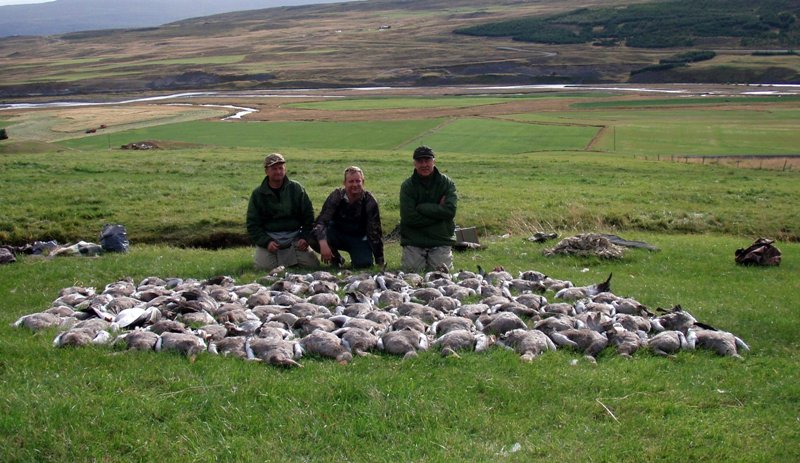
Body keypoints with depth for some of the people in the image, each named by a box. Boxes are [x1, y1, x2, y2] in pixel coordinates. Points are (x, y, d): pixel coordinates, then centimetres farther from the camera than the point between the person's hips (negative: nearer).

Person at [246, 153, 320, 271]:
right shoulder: (258, 194, 2)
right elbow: (252, 224, 1)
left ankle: (291, 257, 17)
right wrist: (266, 242, -13)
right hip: (269, 237, -1)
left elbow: (308, 216, 7)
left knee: (312, 265, -13)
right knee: (263, 267, -21)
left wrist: (305, 238, -6)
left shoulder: (296, 188, 4)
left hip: (294, 236, 1)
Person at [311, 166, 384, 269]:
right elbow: (321, 221, -24)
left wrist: (380, 262, -15)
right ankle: (336, 259, 3)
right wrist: (323, 243, -44)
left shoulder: (369, 201, -17)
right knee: (314, 239, -29)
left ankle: (355, 255, 12)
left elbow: (375, 232, -14)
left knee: (364, 264, -28)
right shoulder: (336, 196, -17)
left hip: (359, 238, -1)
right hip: (337, 234, 1)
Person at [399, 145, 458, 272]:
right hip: (413, 241, 0)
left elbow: (450, 210, -15)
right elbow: (408, 217, -13)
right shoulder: (407, 186, -3)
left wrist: (421, 207, -14)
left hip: (441, 239, 0)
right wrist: (438, 210, -13)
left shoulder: (446, 183, -1)